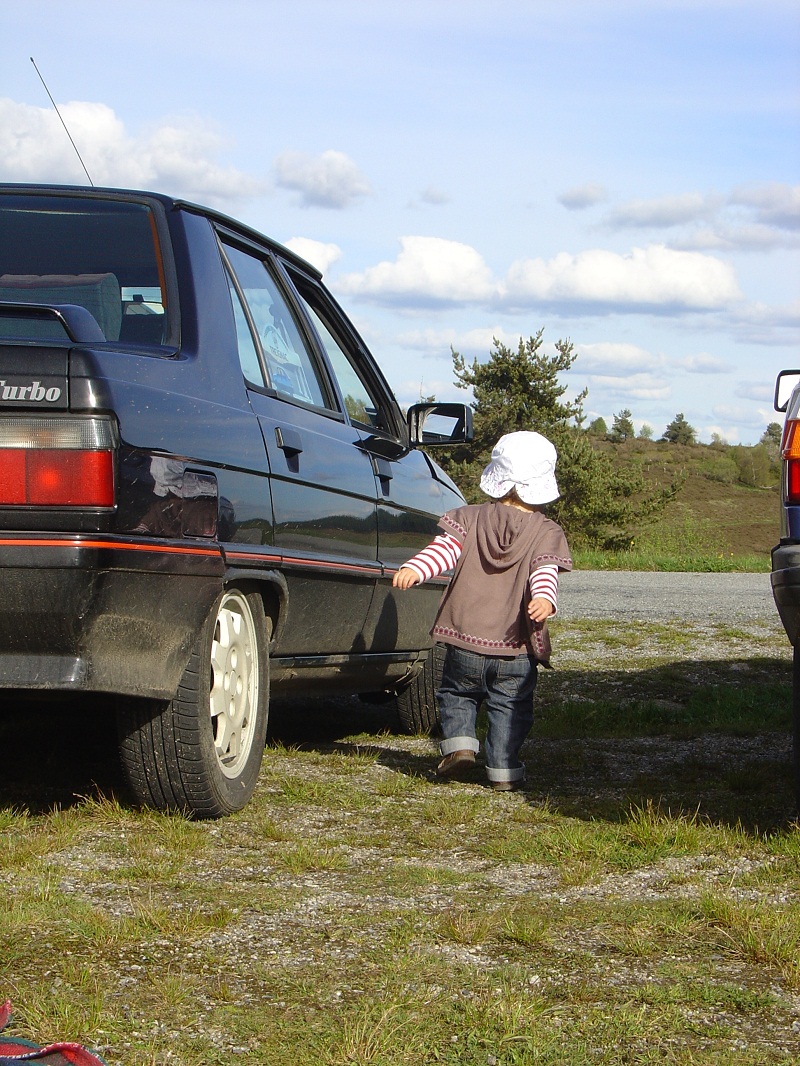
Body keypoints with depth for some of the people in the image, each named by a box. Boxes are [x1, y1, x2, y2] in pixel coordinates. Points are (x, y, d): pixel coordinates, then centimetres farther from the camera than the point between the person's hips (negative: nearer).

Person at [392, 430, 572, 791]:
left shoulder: (471, 518, 5)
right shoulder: (547, 534, 2)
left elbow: (444, 549, -10)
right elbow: (545, 572, -16)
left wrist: (414, 569, -19)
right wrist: (544, 599, -30)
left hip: (465, 642, 1)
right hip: (515, 649, -1)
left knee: (456, 693, 19)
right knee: (510, 707, 9)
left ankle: (458, 742, 1)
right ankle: (504, 770, 5)